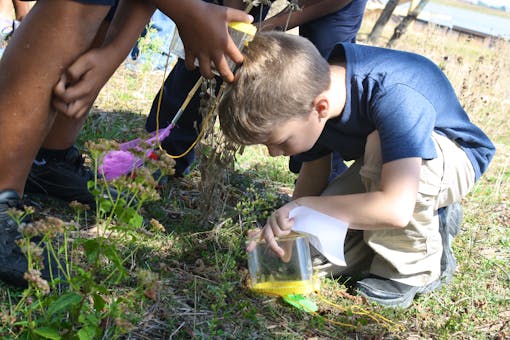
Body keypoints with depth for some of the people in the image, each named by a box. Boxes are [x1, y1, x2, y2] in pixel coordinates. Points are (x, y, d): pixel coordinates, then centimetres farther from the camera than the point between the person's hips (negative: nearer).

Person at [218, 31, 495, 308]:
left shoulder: (395, 97, -40)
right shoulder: (305, 95, -18)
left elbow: (396, 208, -46)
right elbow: (314, 172, -3)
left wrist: (303, 207, -39)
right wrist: (285, 226, -16)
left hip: (454, 160, -6)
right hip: (380, 166, 6)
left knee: (380, 145, -38)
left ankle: (411, 268, -16)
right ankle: (431, 221, 9)